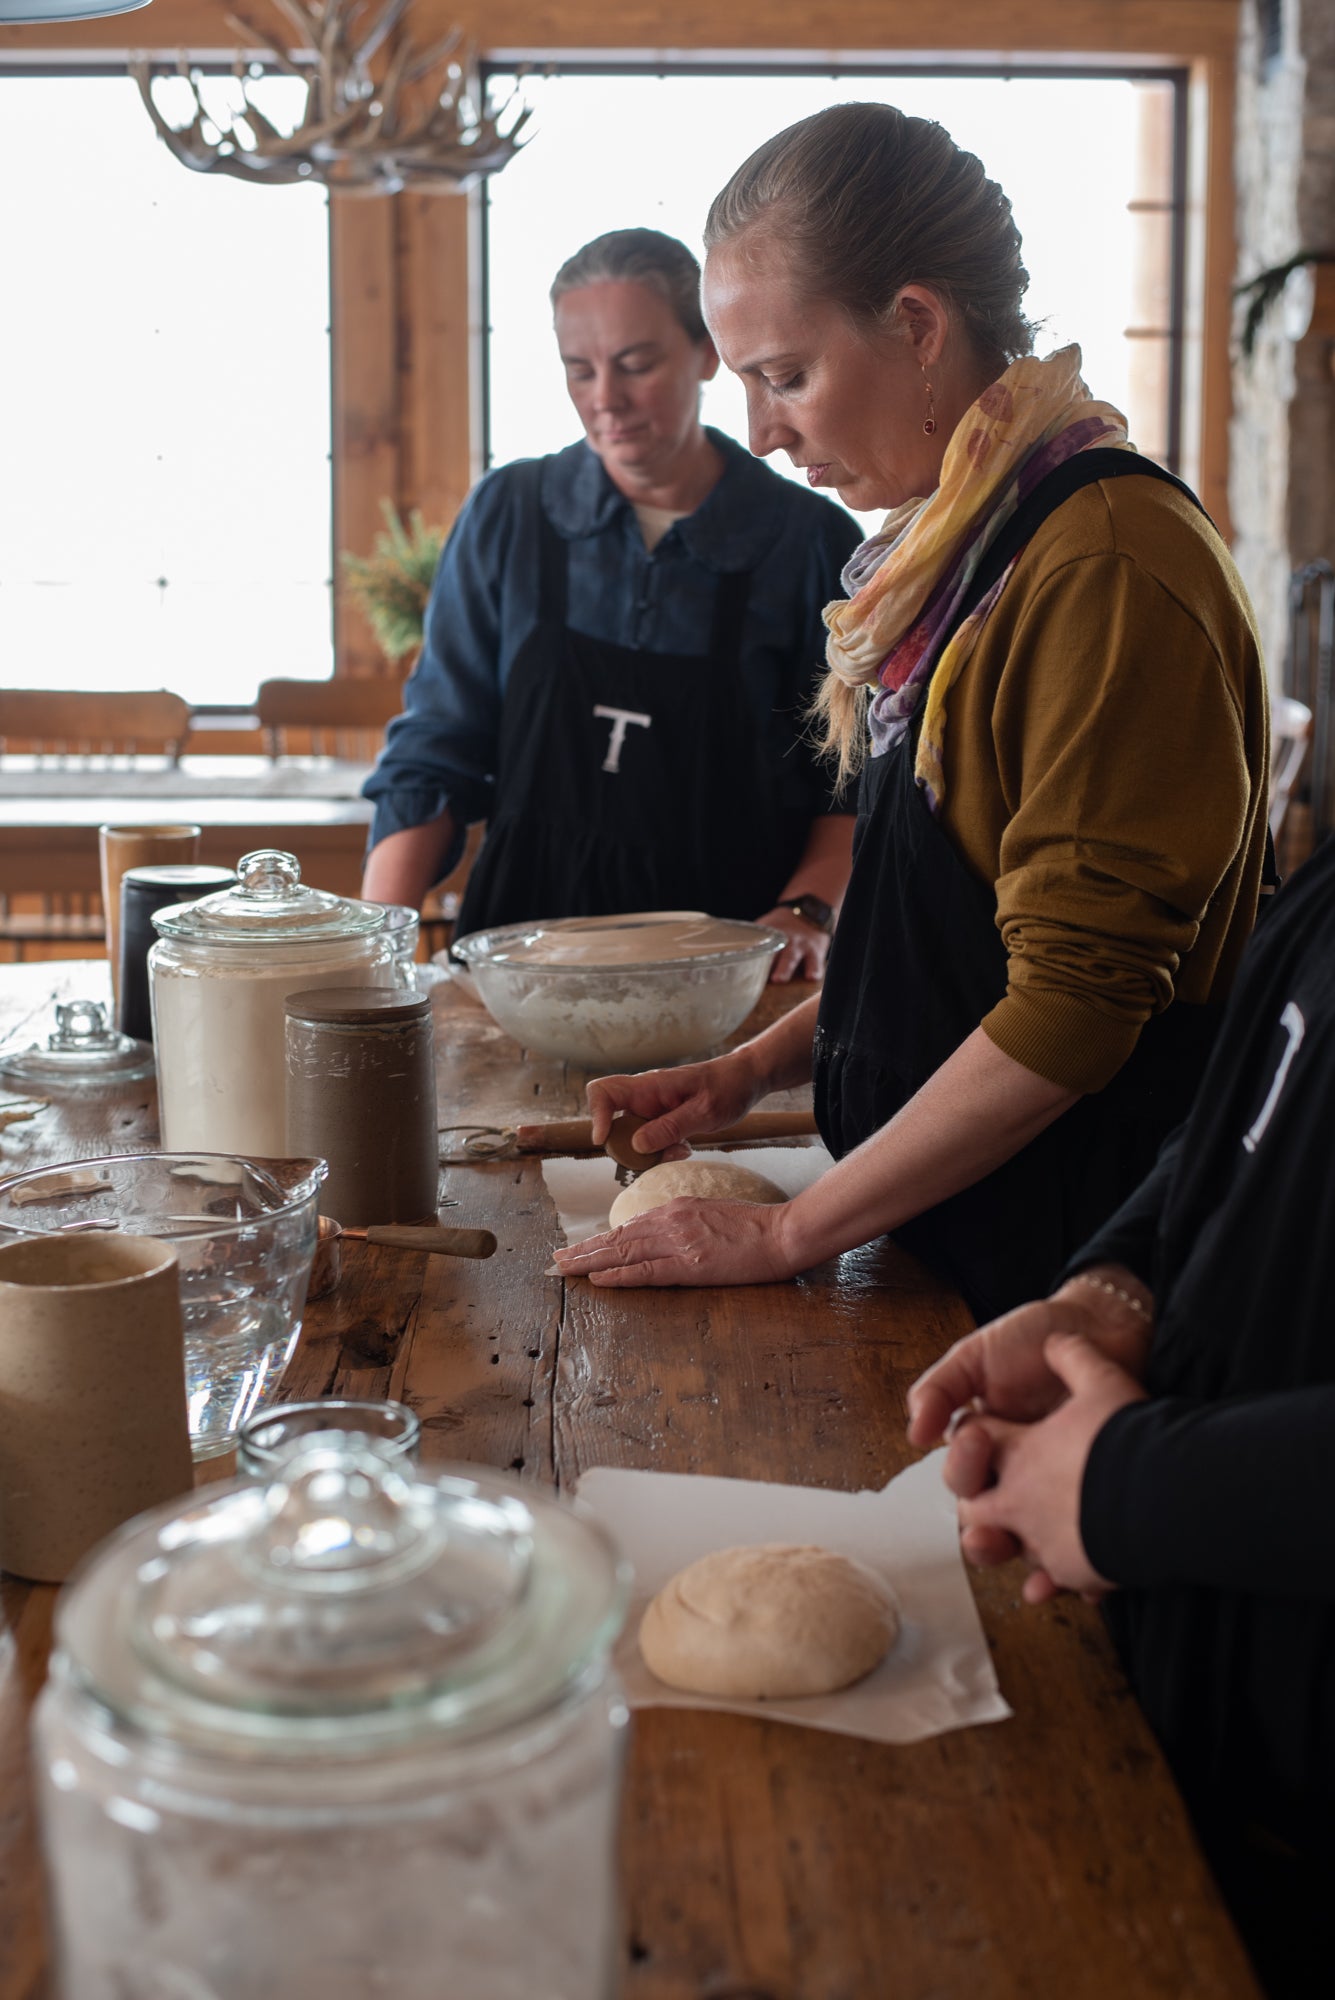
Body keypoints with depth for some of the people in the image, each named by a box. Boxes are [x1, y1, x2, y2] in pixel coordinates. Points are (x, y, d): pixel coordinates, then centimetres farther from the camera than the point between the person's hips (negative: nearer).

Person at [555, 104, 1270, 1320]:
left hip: (1064, 1261, -8)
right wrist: (752, 1069, 7)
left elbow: (1072, 1012, -22)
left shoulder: (1112, 572, -20)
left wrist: (790, 1234, -17)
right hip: (933, 1230, 8)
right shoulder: (953, 551, 9)